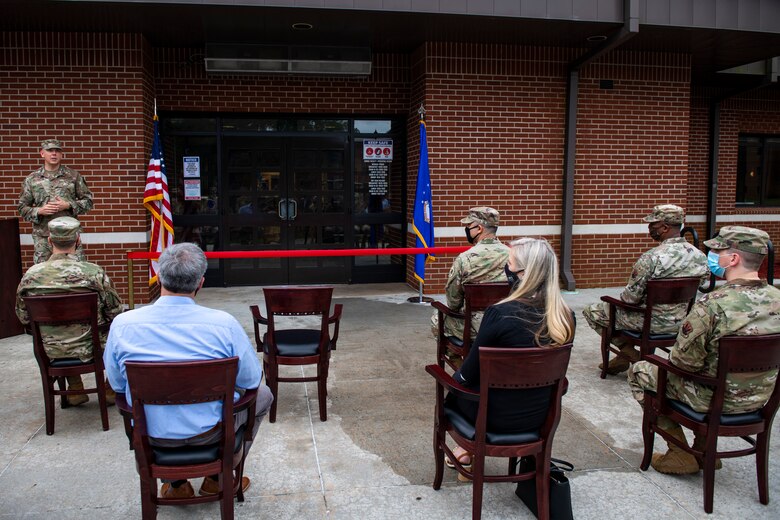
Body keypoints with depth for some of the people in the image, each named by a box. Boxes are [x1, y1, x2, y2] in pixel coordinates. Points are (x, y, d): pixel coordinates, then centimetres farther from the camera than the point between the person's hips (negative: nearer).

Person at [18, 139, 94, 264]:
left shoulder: (73, 176, 5)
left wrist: (68, 205, -10)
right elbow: (23, 207, 10)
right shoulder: (32, 179, 8)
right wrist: (39, 211, -9)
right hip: (42, 236, 1)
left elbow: (88, 201, 5)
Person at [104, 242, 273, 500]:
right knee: (262, 394, 25)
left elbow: (117, 385, 0)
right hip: (210, 432, -2)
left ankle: (177, 484, 35)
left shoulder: (122, 324, -16)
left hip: (151, 434, 3)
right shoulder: (224, 324, -22)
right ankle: (219, 478, 29)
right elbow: (251, 381, -9)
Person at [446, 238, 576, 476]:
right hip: (540, 414, 5)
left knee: (457, 381, 24)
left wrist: (459, 376, 8)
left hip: (497, 417, -5)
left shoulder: (499, 313, -26)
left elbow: (469, 373, -15)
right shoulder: (565, 316, -10)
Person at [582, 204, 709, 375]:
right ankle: (626, 355, 29)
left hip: (655, 323, -7)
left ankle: (629, 351, 10)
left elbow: (630, 298, -21)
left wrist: (623, 296, 3)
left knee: (592, 311, 7)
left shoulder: (651, 258, -26)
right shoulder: (700, 256, -6)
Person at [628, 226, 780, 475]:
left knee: (639, 372, 12)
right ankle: (704, 449, 33)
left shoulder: (712, 305, -29)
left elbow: (684, 360, -22)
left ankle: (682, 455, 18)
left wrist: (672, 357, 1)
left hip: (716, 398, -7)